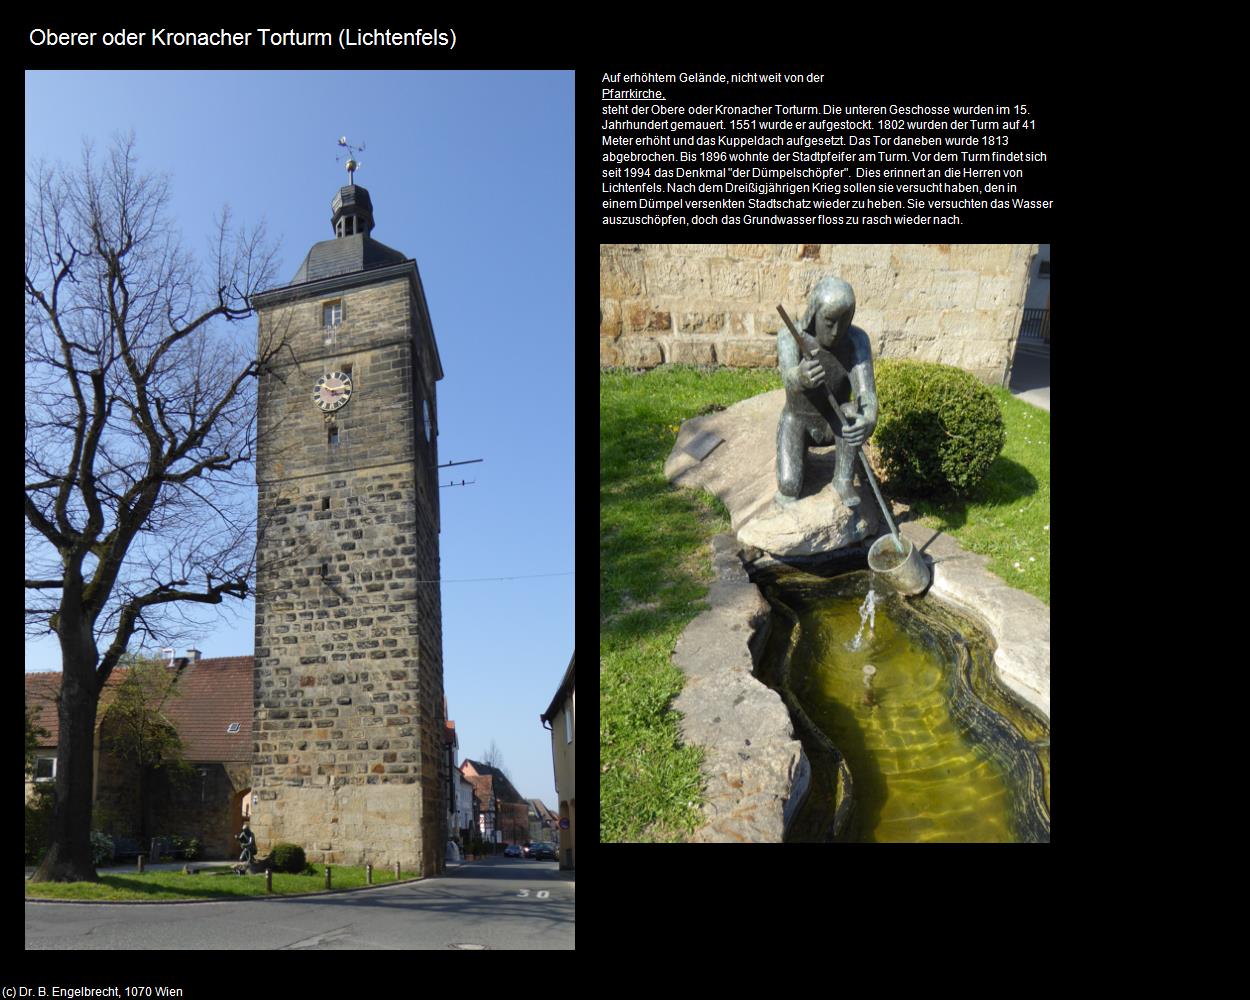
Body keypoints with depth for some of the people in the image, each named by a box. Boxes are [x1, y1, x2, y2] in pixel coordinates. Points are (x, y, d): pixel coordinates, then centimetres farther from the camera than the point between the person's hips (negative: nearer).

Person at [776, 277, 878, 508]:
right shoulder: (789, 337, -25)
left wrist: (869, 420, -56)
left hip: (835, 423, 0)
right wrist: (801, 376, -69)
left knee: (854, 412, -35)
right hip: (797, 422, 0)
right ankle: (797, 452, 12)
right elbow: (790, 381, -43)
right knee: (789, 489, -21)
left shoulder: (857, 339, -21)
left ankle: (843, 478, -13)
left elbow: (866, 391, -33)